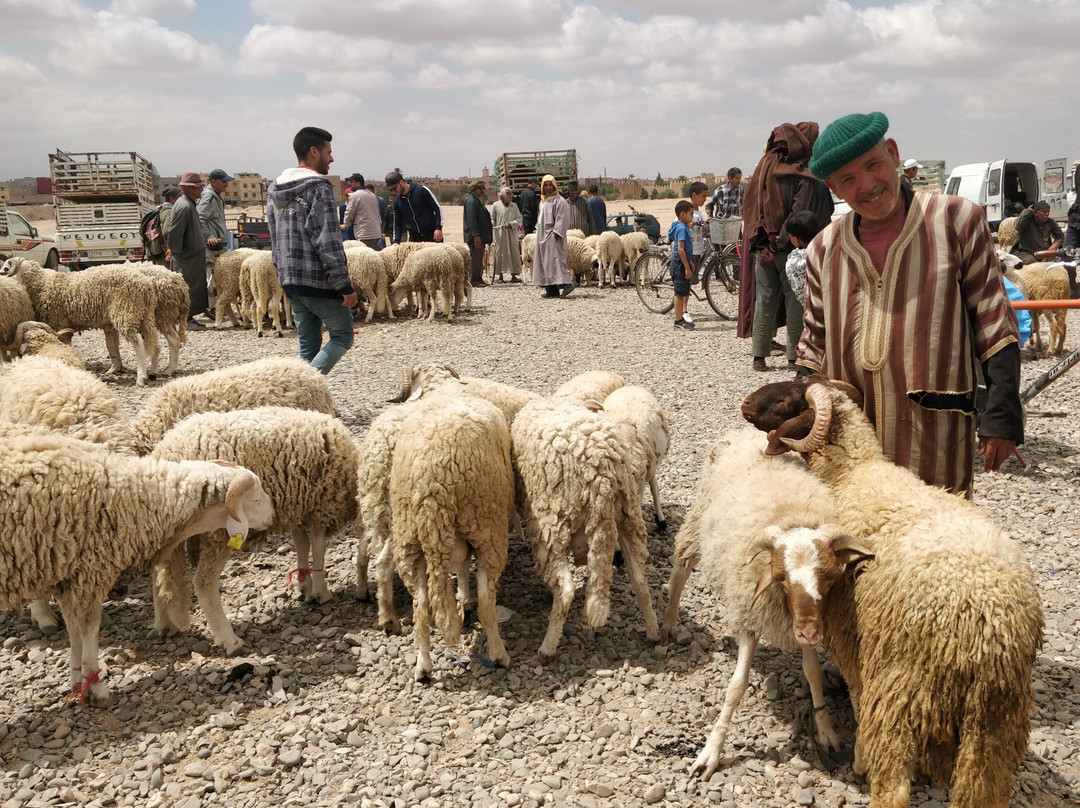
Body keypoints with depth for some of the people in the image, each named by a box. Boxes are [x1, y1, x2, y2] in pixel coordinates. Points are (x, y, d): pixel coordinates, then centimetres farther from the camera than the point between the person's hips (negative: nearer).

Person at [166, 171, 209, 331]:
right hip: (187, 258, -10)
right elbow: (174, 233, -22)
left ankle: (189, 318, 21)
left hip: (194, 256, 10)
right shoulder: (184, 206, -19)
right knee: (187, 289, -4)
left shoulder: (189, 204, 14)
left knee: (195, 288, 14)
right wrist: (176, 252, -17)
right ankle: (185, 320, 2)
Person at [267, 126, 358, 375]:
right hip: (319, 281, -8)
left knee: (308, 345, 14)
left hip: (290, 281, 8)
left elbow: (275, 240, 17)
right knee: (342, 336, 5)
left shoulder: (276, 191, 13)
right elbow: (328, 243, -19)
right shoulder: (318, 188, -13)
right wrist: (345, 286, -17)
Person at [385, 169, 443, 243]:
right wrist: (396, 241, 1)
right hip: (414, 238, 4)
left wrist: (438, 228, -12)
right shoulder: (397, 200, 6)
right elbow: (397, 223, 13)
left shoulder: (422, 190, -9)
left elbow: (437, 208, -5)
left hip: (431, 235, -4)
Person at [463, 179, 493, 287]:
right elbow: (471, 219, -21)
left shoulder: (477, 200, 19)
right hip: (475, 236, -10)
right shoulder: (471, 201, -13)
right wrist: (476, 235, -26)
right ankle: (473, 281, -3)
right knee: (475, 258, -7)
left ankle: (478, 279, 19)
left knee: (479, 259, 13)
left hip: (480, 236, 10)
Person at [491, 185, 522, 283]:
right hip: (500, 233, -2)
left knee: (514, 253, 0)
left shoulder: (514, 206, 8)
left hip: (512, 233, 2)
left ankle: (513, 275, 6)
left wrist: (511, 224, -10)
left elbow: (519, 220, 5)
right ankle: (500, 275, 11)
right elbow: (492, 219, 6)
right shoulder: (496, 205, 1)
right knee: (500, 253, 2)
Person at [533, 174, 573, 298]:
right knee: (545, 262, 5)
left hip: (553, 236, -9)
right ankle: (551, 290, 6)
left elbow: (562, 219, -14)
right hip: (543, 236, 9)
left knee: (555, 260, -18)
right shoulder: (542, 201, 18)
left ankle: (565, 283, -22)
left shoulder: (559, 201, -8)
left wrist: (556, 233, -20)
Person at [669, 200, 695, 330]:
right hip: (680, 264, -10)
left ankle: (682, 317, 22)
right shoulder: (682, 228, -17)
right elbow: (680, 249, -23)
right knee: (680, 293, -5)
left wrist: (689, 263, 25)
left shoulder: (683, 227, 13)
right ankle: (679, 322, -1)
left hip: (683, 263, 10)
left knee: (684, 292, 14)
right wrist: (687, 268, -22)